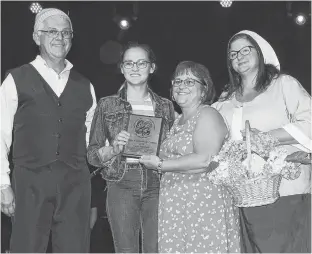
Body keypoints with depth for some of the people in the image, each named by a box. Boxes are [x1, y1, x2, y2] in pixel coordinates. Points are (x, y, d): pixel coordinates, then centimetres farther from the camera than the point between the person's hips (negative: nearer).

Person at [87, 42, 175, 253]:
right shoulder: (107, 105, 6)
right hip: (122, 184, -1)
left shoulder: (165, 106, 11)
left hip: (157, 183, 2)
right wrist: (114, 149, -14)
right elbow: (93, 155, 5)